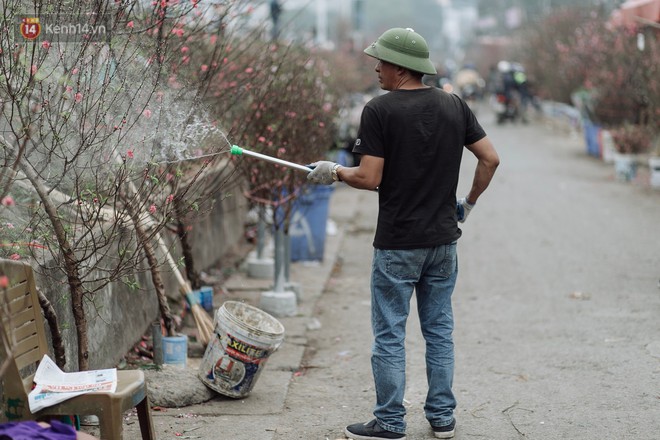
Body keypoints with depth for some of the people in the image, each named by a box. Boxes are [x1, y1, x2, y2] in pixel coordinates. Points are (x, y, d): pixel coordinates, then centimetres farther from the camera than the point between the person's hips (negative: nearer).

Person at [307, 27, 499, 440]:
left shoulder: (379, 110, -13)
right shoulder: (454, 105, 3)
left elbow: (370, 178, -15)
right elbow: (491, 158, 3)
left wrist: (334, 172, 3)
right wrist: (468, 203, 16)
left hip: (397, 243, -5)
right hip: (444, 239, 5)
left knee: (390, 335, 4)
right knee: (440, 330, 14)